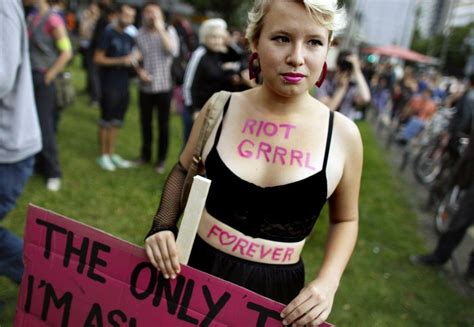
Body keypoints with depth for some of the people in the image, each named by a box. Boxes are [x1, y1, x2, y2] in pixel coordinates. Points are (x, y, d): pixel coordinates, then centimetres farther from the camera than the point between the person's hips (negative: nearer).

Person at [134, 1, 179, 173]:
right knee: (145, 122, 14)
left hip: (164, 86, -2)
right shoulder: (139, 34, 0)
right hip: (145, 87, 2)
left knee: (163, 124, 7)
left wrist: (160, 29, -22)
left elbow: (173, 51, -22)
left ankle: (161, 159, 21)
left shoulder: (169, 31, -5)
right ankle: (145, 154, 33)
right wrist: (139, 71, -12)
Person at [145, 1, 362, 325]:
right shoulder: (220, 108, -9)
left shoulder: (342, 134, -11)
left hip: (274, 290, -1)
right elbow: (183, 171, 9)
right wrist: (163, 226, -5)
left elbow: (345, 219, 5)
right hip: (195, 268, 1)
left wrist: (327, 282, -8)